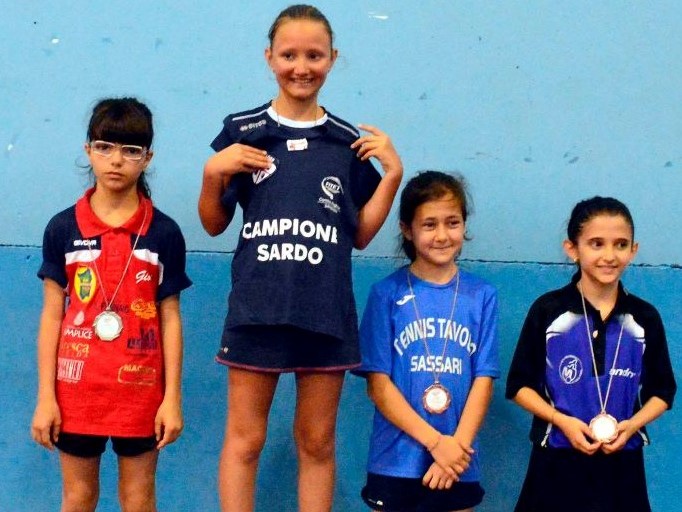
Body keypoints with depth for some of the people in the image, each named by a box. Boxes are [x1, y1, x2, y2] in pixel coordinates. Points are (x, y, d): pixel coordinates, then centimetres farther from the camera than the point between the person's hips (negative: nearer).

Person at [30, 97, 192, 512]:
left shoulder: (164, 233, -1)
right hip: (76, 388, 1)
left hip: (140, 388, -1)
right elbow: (52, 314, 2)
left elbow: (170, 318, 1)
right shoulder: (63, 228, 0)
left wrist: (172, 397, -3)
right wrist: (45, 396, -2)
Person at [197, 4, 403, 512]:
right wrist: (213, 173, -10)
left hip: (326, 312, 2)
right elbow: (215, 224, 7)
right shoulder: (242, 131, 2)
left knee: (317, 444, 10)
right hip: (256, 308, -1)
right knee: (244, 440, 3)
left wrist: (393, 173, 1)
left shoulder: (350, 141, 6)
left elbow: (360, 235, 9)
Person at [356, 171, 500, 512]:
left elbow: (483, 380, 1)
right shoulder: (387, 294, -2)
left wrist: (458, 445, -12)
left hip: (458, 465, 2)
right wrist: (435, 441, -12)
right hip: (395, 462, -1)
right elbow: (378, 383, -5)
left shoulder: (482, 296, 4)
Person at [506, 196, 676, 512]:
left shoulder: (645, 318, 2)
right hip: (558, 462, -2)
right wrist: (562, 421, -14)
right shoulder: (547, 311, -5)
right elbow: (519, 384, -1)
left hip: (622, 464, 2)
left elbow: (661, 391, 8)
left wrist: (632, 424, -10)